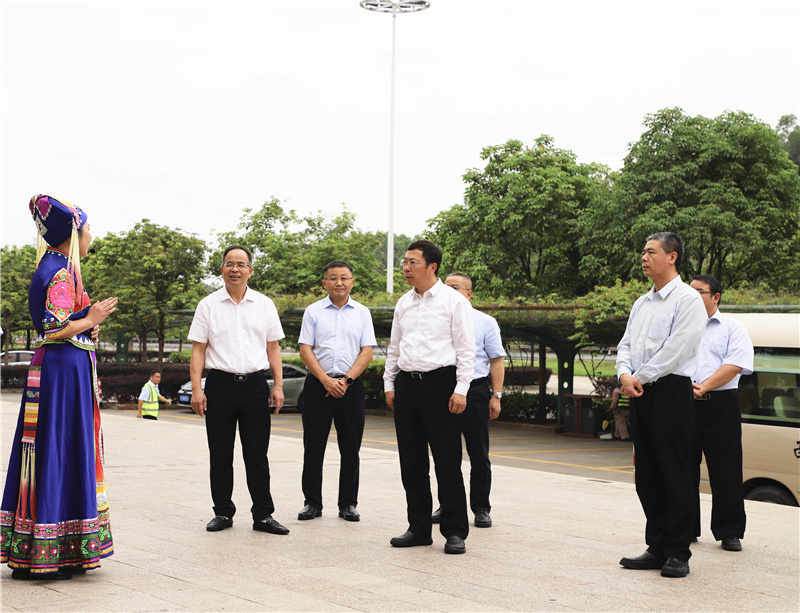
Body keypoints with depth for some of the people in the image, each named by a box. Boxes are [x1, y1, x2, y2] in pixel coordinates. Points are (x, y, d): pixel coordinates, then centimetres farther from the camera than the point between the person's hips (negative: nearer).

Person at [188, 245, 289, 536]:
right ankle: (223, 513, 16)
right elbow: (198, 350, 3)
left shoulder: (265, 305, 9)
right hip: (220, 384, 0)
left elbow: (273, 348, 11)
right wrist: (196, 389, -5)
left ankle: (263, 515, 8)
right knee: (220, 455, 5)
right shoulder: (208, 305, 5)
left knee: (257, 455, 3)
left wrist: (278, 385, 3)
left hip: (255, 384, 1)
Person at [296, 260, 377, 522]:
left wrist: (346, 380, -10)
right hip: (318, 384, 0)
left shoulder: (362, 312, 8)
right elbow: (305, 349, 0)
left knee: (350, 448, 3)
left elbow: (367, 352, 2)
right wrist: (326, 380, -11)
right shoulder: (313, 311, 6)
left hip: (350, 385, 1)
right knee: (313, 447, 2)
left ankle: (348, 504, 12)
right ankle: (312, 503, 11)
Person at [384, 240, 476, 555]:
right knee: (411, 462, 8)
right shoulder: (404, 303, 14)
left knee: (447, 461, -4)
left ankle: (455, 532, 4)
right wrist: (389, 384, 13)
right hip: (406, 385, 6)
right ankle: (419, 528, 18)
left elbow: (466, 349, -6)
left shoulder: (454, 301, -3)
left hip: (440, 382, -6)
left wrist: (461, 389, -13)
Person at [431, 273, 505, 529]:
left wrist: (496, 395, -6)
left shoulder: (485, 322, 4)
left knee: (479, 455, 3)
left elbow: (497, 361, 2)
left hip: (475, 392, -2)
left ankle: (481, 509, 12)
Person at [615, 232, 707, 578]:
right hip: (640, 394, 8)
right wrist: (625, 375, -3)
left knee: (675, 474, -5)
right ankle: (657, 548, 16)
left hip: (671, 391, -8)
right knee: (647, 475, 9)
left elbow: (676, 349, -15)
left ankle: (678, 553, 1)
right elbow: (626, 345, 16)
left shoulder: (688, 299, -5)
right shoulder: (641, 303, 20)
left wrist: (640, 377, -11)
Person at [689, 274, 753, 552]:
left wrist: (703, 386, -17)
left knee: (725, 472, -2)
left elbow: (734, 366, -6)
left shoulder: (733, 328, 8)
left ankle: (730, 532, 6)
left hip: (720, 406, -3)